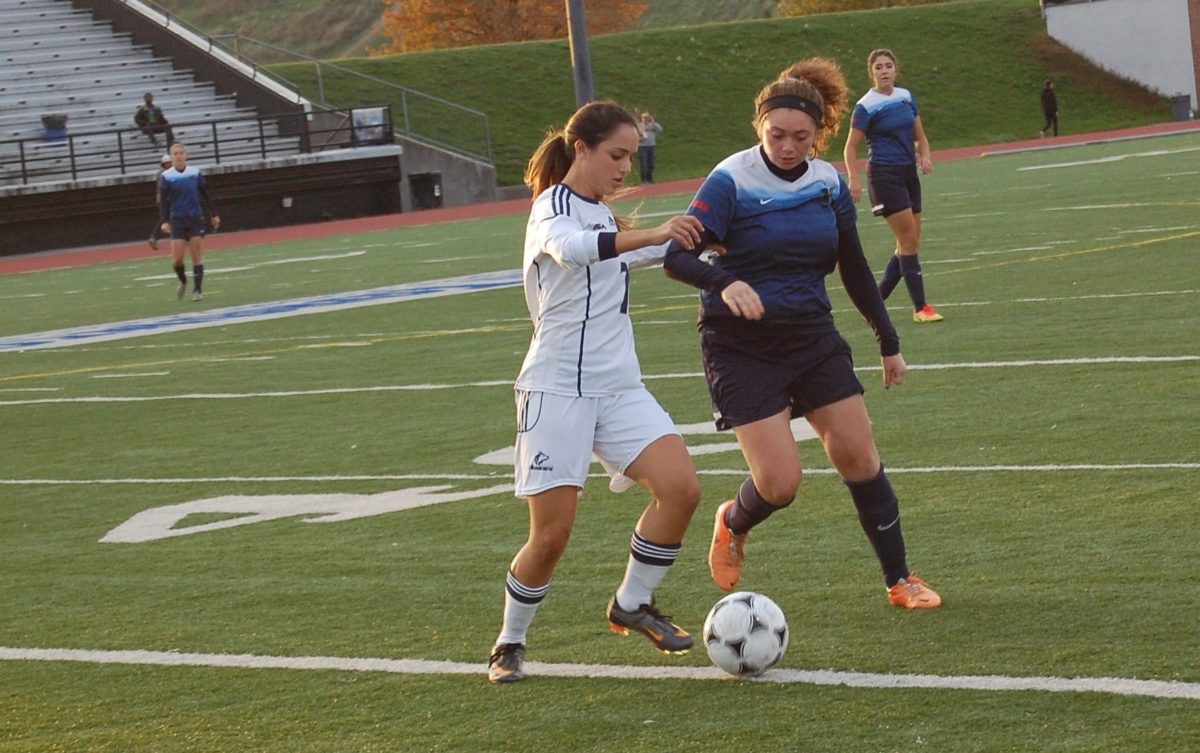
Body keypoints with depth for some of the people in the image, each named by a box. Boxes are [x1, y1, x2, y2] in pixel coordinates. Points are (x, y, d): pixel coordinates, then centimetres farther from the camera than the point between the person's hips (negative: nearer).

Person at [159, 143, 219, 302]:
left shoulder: (195, 173, 3)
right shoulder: (166, 176, -2)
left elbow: (204, 195, 12)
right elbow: (162, 201, -2)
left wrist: (213, 215, 14)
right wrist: (164, 221, -12)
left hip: (195, 217, 1)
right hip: (176, 220, -1)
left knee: (196, 254, -3)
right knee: (177, 257, -6)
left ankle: (198, 289, 1)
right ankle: (182, 281, 23)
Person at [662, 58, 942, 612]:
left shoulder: (828, 183, 3)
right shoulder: (732, 181, -13)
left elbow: (855, 270, 14)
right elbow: (676, 258, -20)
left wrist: (888, 343, 16)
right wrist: (724, 282, -40)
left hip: (813, 337, 5)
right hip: (742, 348, -4)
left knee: (858, 456, -1)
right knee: (779, 483, -10)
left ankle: (899, 580, 12)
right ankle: (733, 525, 25)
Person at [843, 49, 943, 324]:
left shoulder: (906, 96, 10)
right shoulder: (866, 106, -9)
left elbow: (920, 136, 17)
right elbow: (851, 147, -8)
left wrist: (925, 156, -3)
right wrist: (854, 180, -21)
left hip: (909, 174, 7)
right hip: (885, 175, -7)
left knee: (909, 244, 7)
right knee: (909, 241, -10)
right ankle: (920, 307, -6)